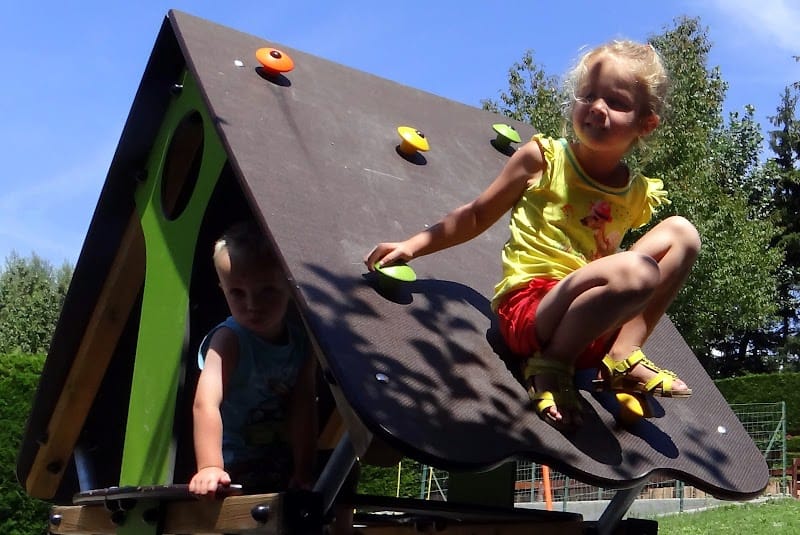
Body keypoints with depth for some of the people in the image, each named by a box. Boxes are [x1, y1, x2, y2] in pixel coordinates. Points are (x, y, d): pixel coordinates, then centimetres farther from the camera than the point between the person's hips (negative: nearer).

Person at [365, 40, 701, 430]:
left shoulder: (638, 195, 10)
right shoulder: (543, 158, -1)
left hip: (591, 327, 6)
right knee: (637, 271, -32)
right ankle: (551, 366, -12)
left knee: (681, 232, 4)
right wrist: (414, 245, 0)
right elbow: (477, 214, 6)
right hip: (528, 311, -6)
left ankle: (623, 358, -2)